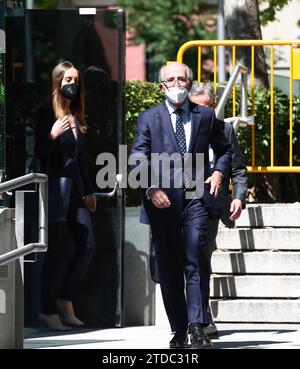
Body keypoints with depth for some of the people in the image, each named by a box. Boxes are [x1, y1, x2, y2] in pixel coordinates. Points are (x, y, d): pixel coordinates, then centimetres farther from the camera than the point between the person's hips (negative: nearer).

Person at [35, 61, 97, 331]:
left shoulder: (76, 116, 16)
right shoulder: (47, 114, -6)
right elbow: (39, 152, -8)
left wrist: (88, 191, 24)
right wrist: (52, 136, -24)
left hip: (75, 188, 8)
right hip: (56, 186, -7)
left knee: (86, 245, 3)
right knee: (62, 247, -8)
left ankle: (65, 301, 15)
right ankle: (49, 309, 1)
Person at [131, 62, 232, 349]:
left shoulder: (205, 116, 12)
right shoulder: (148, 118, 7)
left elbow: (224, 149, 25)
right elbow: (138, 158, -2)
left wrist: (219, 171, 5)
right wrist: (152, 188, -17)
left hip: (196, 198, 0)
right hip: (163, 201, 0)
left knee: (195, 263, -12)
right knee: (169, 268, 4)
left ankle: (197, 328, -17)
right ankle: (179, 330, 11)